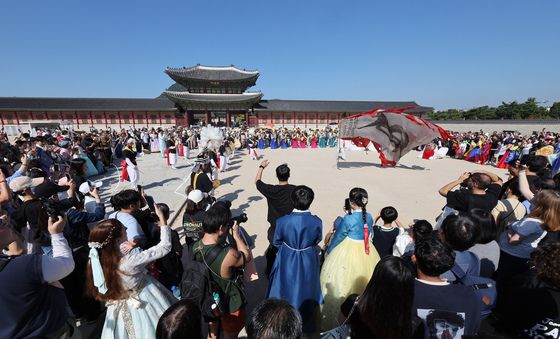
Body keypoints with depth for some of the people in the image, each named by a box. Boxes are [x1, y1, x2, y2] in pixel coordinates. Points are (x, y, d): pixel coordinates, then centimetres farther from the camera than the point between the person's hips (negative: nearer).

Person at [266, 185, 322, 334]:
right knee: (307, 290, 25)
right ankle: (308, 325, 49)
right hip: (308, 262, 1)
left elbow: (276, 242, -10)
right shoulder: (316, 221, -23)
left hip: (287, 262, -1)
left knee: (286, 290, 24)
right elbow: (318, 240, -4)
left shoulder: (282, 221, -26)